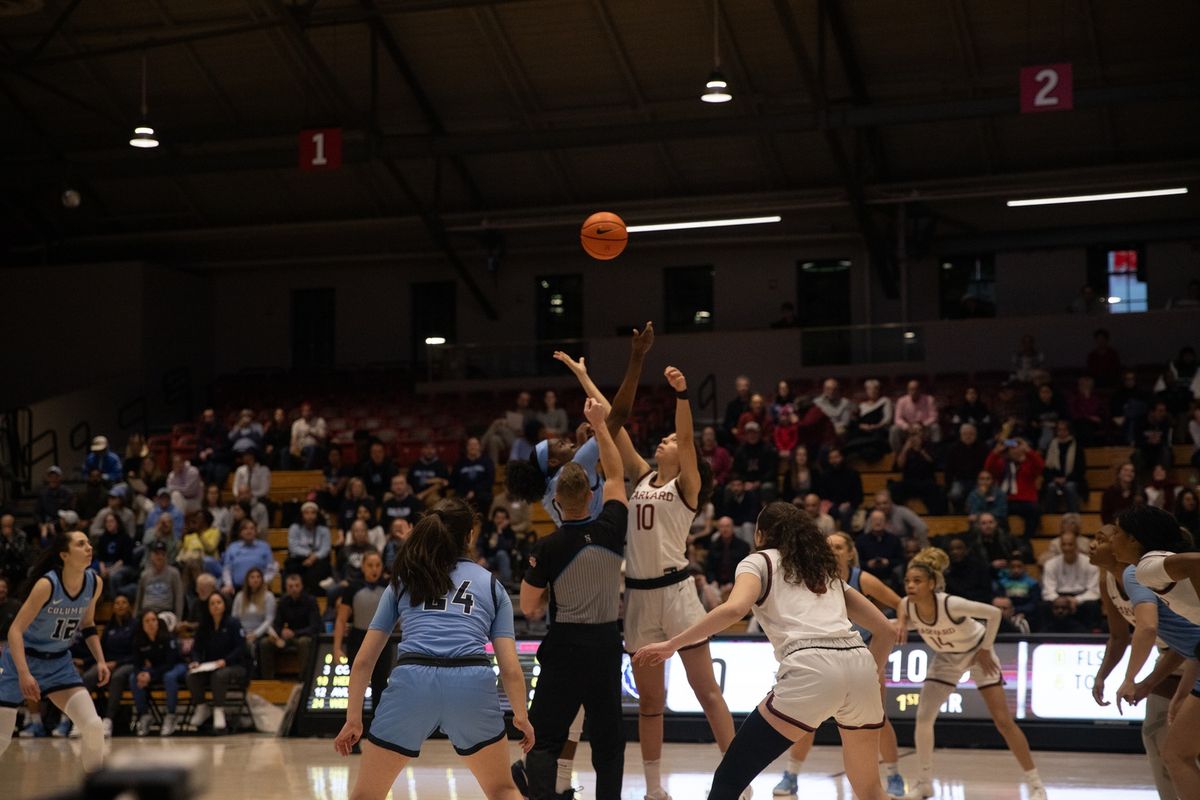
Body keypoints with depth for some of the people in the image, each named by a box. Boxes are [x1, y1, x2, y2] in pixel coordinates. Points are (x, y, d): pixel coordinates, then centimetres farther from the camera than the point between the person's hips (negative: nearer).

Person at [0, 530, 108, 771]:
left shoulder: (95, 583, -8)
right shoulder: (47, 584, -25)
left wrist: (100, 660, 0)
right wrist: (23, 673, -35)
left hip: (59, 662, 5)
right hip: (22, 660, -5)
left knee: (94, 726, -11)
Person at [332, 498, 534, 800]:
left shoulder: (402, 580, 23)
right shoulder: (491, 585, 22)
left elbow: (363, 660, 19)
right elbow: (511, 668, 13)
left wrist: (353, 718, 24)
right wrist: (521, 716, 24)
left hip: (412, 682, 0)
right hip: (473, 685, 0)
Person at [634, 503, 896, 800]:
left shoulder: (759, 561, 16)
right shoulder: (827, 569, 32)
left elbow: (734, 609, -6)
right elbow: (885, 630, 29)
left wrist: (672, 644, 0)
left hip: (810, 668, -6)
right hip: (860, 665, 6)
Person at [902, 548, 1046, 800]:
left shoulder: (951, 604, -38)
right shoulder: (907, 606, -23)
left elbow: (994, 613, -28)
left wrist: (985, 649, -20)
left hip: (976, 653, -4)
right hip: (946, 658, 4)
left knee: (1003, 720, -7)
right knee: (923, 717, -8)